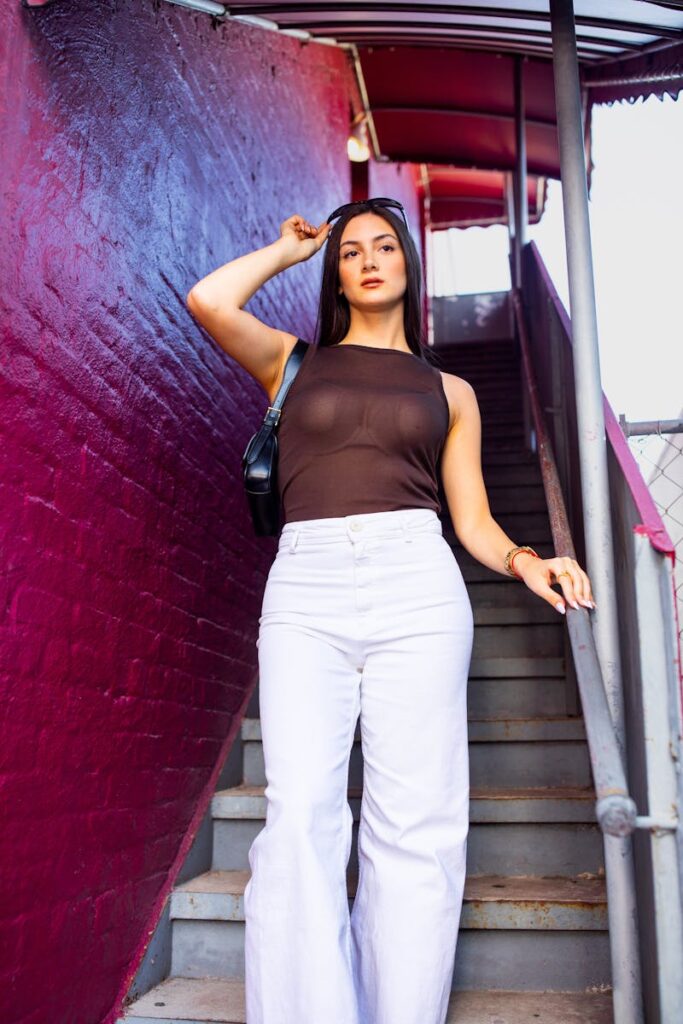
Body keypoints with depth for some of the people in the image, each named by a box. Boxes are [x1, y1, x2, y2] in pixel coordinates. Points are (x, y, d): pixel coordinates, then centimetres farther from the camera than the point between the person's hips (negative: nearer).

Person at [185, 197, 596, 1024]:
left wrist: (523, 561, -6)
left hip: (417, 584, 1)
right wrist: (287, 249, 19)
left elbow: (473, 519, 16)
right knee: (300, 814, -13)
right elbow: (209, 301, 2)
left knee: (416, 823, -4)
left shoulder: (449, 391, 21)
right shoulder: (294, 360, 20)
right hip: (307, 587, 0)